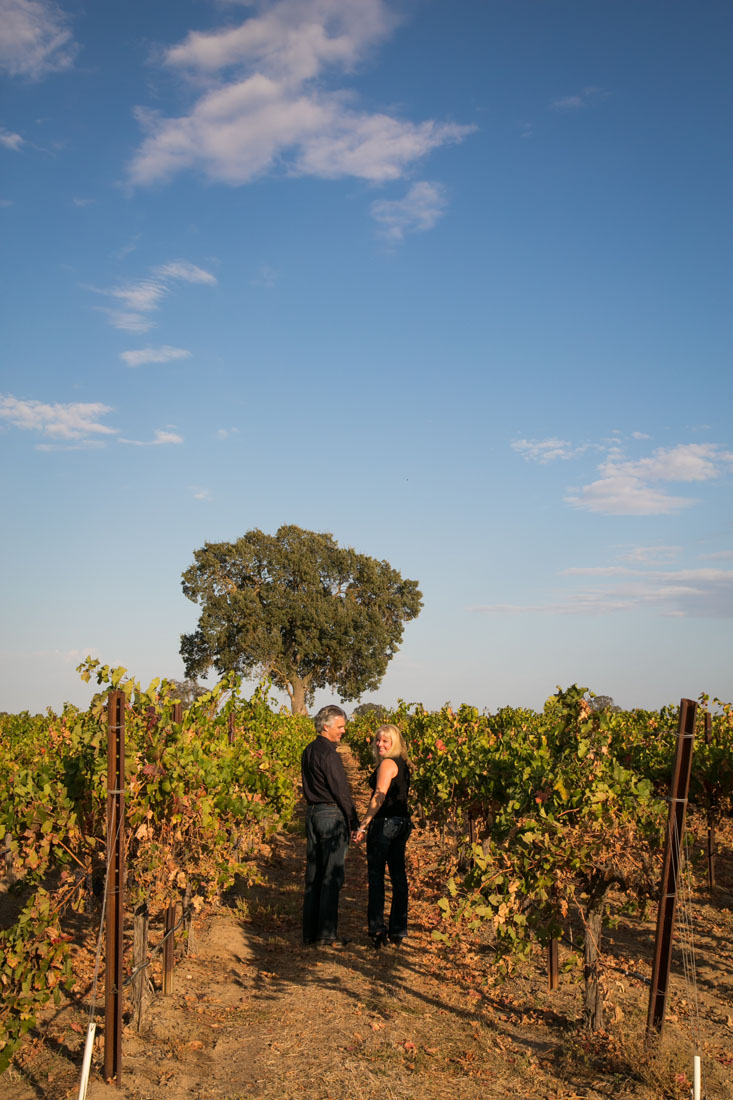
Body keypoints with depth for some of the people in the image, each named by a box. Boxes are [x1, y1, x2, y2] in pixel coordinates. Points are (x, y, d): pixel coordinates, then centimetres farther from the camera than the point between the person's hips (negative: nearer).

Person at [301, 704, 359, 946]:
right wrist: (354, 821, -5)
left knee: (313, 874, 11)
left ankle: (310, 932, 15)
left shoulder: (308, 751, 12)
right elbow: (341, 791, -14)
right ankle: (327, 932, 0)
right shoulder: (328, 754, -15)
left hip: (312, 813, 9)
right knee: (332, 876, -3)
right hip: (332, 814, -9)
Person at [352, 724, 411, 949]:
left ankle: (377, 930, 1)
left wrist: (363, 826, -18)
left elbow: (379, 797, -19)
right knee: (398, 876, 10)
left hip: (385, 823, -9)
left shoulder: (387, 763, -13)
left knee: (376, 876, -1)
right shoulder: (402, 764, 14)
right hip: (402, 822, 9)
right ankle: (398, 931, 15)